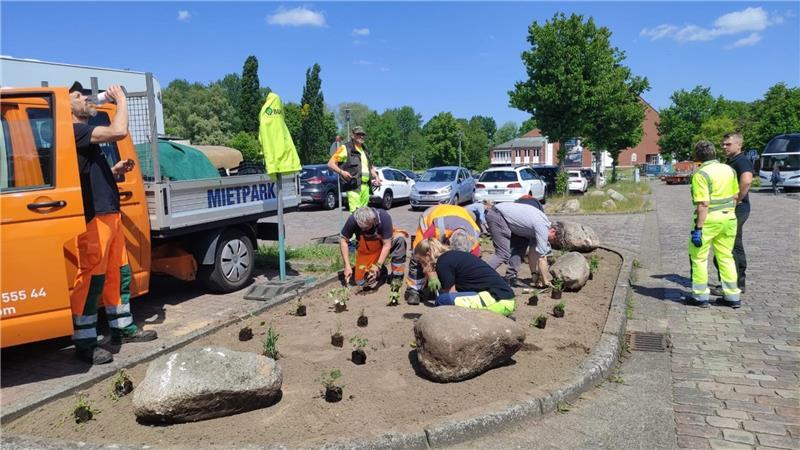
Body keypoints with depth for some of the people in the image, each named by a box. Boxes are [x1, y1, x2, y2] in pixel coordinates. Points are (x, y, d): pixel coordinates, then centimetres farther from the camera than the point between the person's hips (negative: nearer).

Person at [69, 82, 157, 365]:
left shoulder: (84, 134, 22)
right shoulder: (75, 131, -11)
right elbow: (119, 131, -25)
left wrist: (116, 170, 12)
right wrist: (121, 100, -9)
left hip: (109, 214, 10)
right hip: (93, 218, -10)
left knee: (119, 274, 14)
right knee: (91, 280, -7)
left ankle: (123, 328, 25)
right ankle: (84, 343, -1)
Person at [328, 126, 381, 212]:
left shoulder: (365, 150, 23)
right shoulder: (345, 148, 0)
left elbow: (370, 167, 36)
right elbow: (330, 164, -4)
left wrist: (376, 177, 17)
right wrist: (341, 172, -21)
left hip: (365, 186, 7)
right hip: (353, 186, -7)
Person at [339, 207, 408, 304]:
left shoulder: (383, 217, -34)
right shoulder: (353, 220, -30)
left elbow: (387, 245, -26)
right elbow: (343, 240, -16)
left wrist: (378, 266, -31)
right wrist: (347, 265, -20)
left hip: (384, 243, -2)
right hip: (366, 251, 2)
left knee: (400, 238, -35)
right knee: (362, 282, -9)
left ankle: (396, 281, -28)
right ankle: (382, 272, 21)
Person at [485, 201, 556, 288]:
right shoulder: (542, 227, -17)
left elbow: (533, 252, 15)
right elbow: (541, 256, -15)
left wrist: (535, 275, 12)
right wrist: (546, 282, -7)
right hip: (497, 216, -10)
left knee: (521, 244, 10)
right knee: (503, 254, -16)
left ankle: (510, 278, 8)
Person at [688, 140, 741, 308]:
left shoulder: (701, 174, -15)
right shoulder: (729, 170, 7)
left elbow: (703, 204, -21)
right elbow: (735, 196, 13)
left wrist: (698, 228, -20)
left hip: (709, 219, -7)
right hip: (728, 218, 7)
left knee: (699, 257, 7)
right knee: (726, 256, 16)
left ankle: (701, 296, 11)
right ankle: (732, 296, 19)